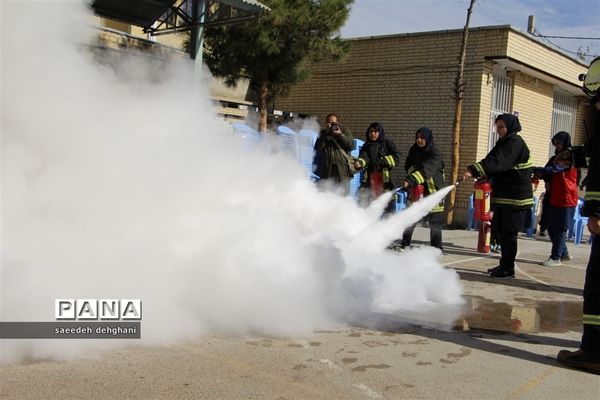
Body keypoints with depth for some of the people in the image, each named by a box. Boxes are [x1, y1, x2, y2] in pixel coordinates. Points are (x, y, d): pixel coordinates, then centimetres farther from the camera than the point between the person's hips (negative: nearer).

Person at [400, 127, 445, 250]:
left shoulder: (435, 154, -16)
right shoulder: (414, 150, 3)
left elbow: (426, 170, -29)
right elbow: (408, 165, 5)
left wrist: (410, 180, -41)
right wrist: (414, 171, -18)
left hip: (433, 188, -4)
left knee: (435, 221, 0)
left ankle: (436, 248, 10)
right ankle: (405, 244, 8)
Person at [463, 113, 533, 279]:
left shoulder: (515, 142, -11)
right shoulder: (505, 142, 18)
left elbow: (498, 162, -25)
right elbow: (494, 161, 17)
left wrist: (474, 170, -34)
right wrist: (484, 175, -2)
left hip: (515, 196, -9)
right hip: (503, 196, 9)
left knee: (508, 232, -5)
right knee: (502, 231, 11)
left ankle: (508, 269, 1)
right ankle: (504, 265, 19)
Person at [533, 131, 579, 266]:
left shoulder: (571, 157, -7)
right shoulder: (555, 158, 18)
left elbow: (554, 169, -20)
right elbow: (548, 175, 14)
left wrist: (533, 169, -20)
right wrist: (541, 174, -9)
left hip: (566, 199, -7)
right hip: (553, 198, 7)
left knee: (560, 229, -2)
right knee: (552, 227, 9)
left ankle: (555, 257, 3)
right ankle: (564, 253, 24)